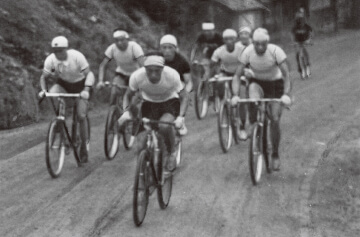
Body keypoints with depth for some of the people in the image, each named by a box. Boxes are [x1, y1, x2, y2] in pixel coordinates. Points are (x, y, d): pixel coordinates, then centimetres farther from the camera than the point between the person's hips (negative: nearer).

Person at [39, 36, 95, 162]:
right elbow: (44, 77, -9)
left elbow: (88, 74, -26)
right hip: (63, 84, 2)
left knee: (81, 116, -12)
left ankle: (84, 145, 7)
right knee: (52, 93, -33)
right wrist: (43, 89, -29)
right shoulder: (50, 59, -22)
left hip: (80, 84, -2)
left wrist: (86, 90, -42)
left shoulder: (77, 56, -29)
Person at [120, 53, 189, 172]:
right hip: (149, 103, 2)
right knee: (142, 147, -13)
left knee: (164, 126, -35)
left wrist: (181, 116, -31)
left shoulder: (172, 75, -30)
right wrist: (127, 111, -25)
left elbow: (184, 96, -16)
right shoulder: (137, 76, -27)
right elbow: (128, 95, -7)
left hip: (169, 102, -1)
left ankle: (172, 153, -6)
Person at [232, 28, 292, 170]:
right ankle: (253, 127, -15)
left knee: (275, 120, -8)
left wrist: (286, 94, -42)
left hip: (275, 84, -1)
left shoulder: (276, 51, -26)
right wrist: (235, 95, -32)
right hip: (257, 82, 1)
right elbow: (237, 75, -17)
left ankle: (275, 155, 11)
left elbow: (286, 75, -27)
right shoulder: (248, 52, -21)